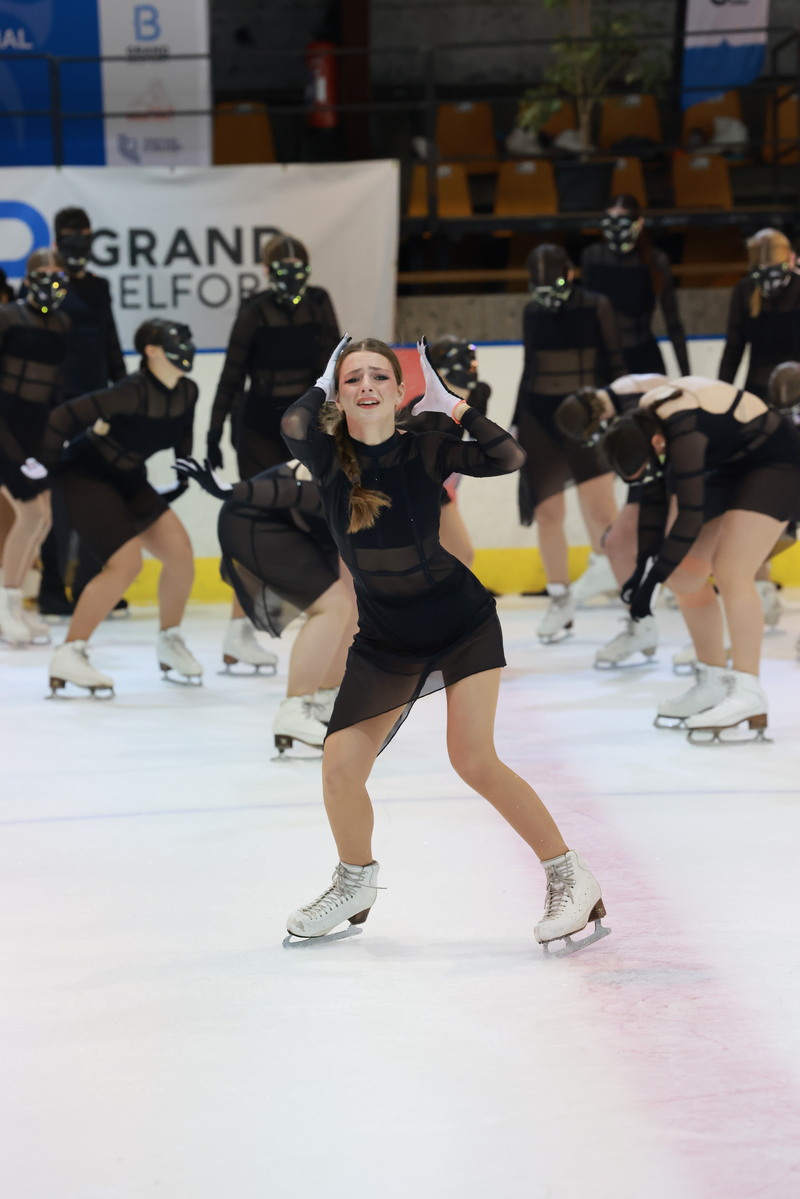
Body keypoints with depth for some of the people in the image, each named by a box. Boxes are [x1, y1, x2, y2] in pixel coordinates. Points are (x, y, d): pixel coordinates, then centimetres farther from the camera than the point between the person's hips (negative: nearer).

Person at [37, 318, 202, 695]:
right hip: (83, 476, -8)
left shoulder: (187, 392, -5)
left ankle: (170, 642, 17)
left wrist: (183, 478, 12)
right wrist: (47, 464, -16)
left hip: (128, 480, 8)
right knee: (127, 562, -21)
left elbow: (181, 435, 16)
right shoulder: (134, 392, -29)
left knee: (179, 550, -3)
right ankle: (68, 657, -13)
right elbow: (63, 416, -28)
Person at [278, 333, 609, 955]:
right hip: (384, 640, 3)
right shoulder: (330, 457, -10)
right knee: (339, 768, -1)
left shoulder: (426, 451, -11)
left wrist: (452, 403, -17)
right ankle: (356, 885, 28)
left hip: (463, 624, -3)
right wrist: (323, 387, -13)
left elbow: (510, 457, -25)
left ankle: (571, 878, 0)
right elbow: (293, 425, -32)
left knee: (473, 759, -15)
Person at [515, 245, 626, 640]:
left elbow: (614, 365, 0)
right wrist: (517, 423, 16)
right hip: (539, 418, 3)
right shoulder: (532, 312, 6)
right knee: (547, 512, 2)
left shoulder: (595, 308, -4)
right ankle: (560, 599, 15)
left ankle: (603, 564, 12)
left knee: (600, 508, -19)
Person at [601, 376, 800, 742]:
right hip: (731, 466, 9)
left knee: (730, 572, -22)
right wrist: (644, 563, -5)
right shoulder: (641, 423, -9)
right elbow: (653, 499, 1)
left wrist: (653, 578, -28)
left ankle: (748, 694, -24)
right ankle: (715, 683, 14)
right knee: (685, 574, 4)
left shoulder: (684, 432, -36)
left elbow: (691, 516, -33)